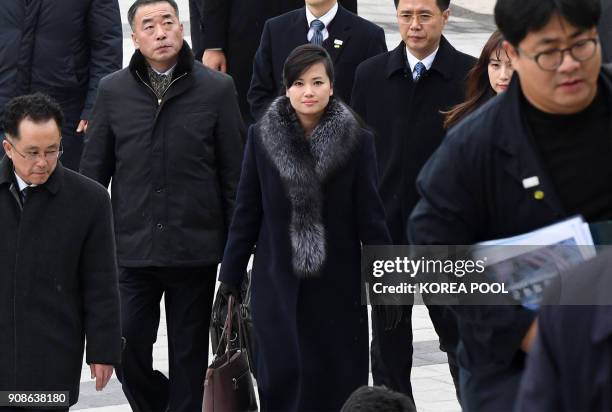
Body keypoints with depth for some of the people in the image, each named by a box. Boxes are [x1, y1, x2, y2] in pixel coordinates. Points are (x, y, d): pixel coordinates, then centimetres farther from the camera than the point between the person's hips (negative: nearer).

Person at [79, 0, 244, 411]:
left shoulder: (217, 89, -2)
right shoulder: (113, 92, 3)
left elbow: (233, 173, 1)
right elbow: (94, 172, 8)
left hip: (195, 248, -1)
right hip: (132, 249, 1)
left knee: (189, 353, 7)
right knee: (128, 346, -2)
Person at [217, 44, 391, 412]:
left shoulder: (358, 141, -4)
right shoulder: (261, 137, -1)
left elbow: (370, 216, -2)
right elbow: (247, 213, 3)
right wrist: (230, 279, 4)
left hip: (337, 285, -1)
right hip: (277, 285, 1)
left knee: (337, 382, 1)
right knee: (282, 381, 0)